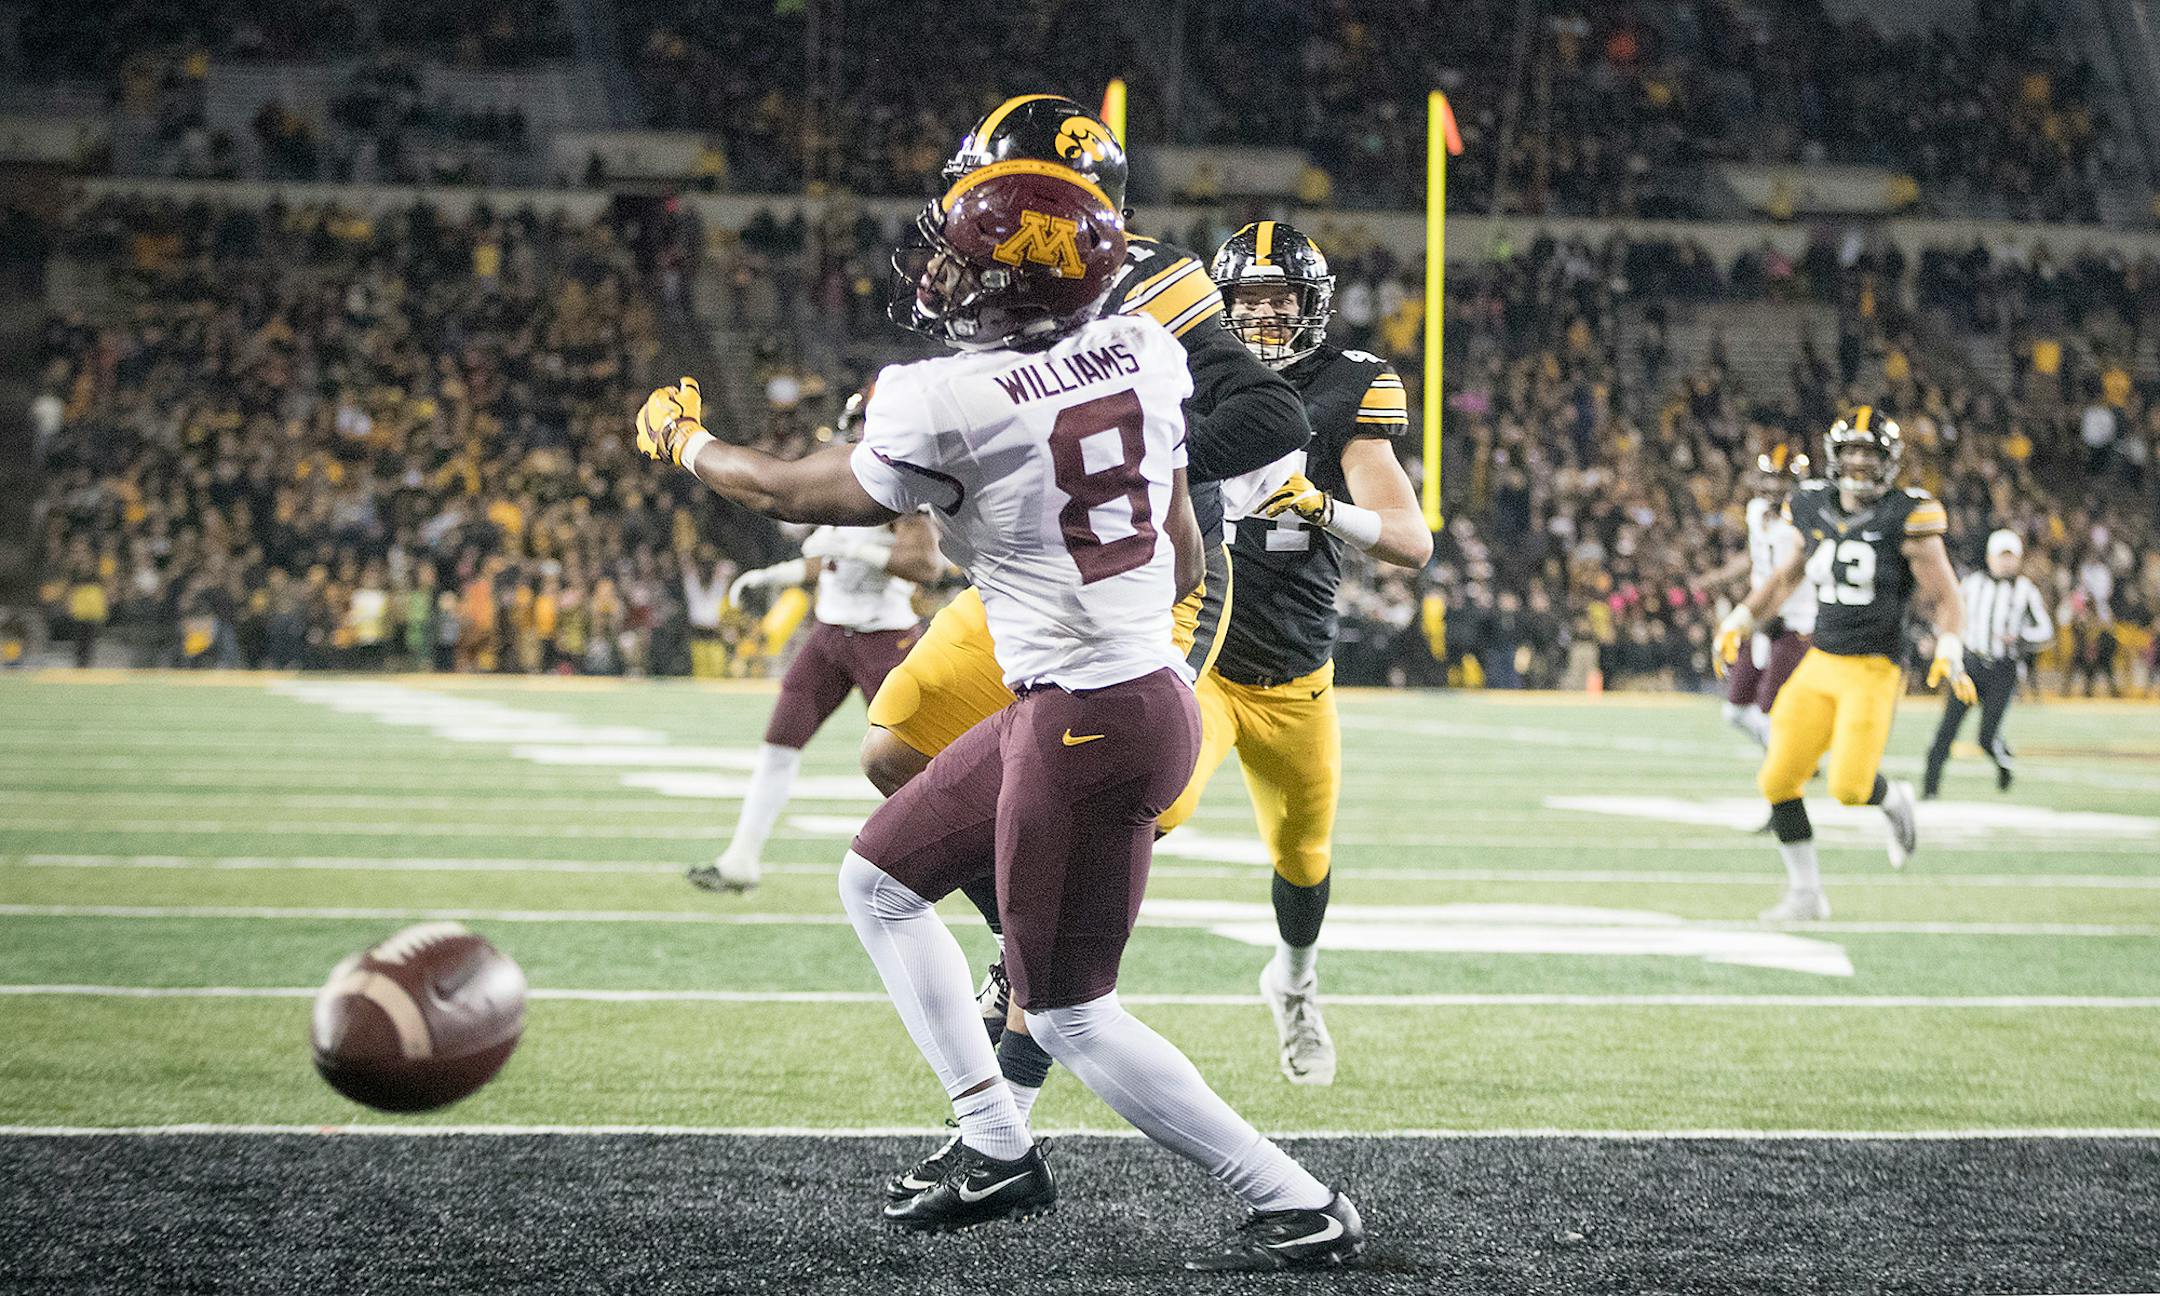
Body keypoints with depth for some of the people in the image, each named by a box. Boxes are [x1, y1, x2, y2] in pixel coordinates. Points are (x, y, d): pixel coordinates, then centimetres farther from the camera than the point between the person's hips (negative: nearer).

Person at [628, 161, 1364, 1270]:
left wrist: (683, 441, 19)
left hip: (1087, 722, -9)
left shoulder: (949, 406, -19)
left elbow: (795, 494, 1)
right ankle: (997, 1154, 24)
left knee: (1068, 1014, 3)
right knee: (878, 883, 19)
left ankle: (1299, 1210, 6)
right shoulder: (1139, 353, 1)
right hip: (1150, 678, 9)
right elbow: (1183, 560, 12)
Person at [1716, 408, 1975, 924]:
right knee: (1778, 779, -2)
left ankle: (1894, 800, 19)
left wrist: (1950, 654, -23)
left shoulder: (1906, 518, -9)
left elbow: (1945, 598, -8)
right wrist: (1742, 619, 17)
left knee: (1848, 784, -18)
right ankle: (1806, 894, 12)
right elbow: (1788, 575, 24)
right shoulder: (1815, 509, 6)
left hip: (1873, 672, -5)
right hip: (1819, 664, 5)